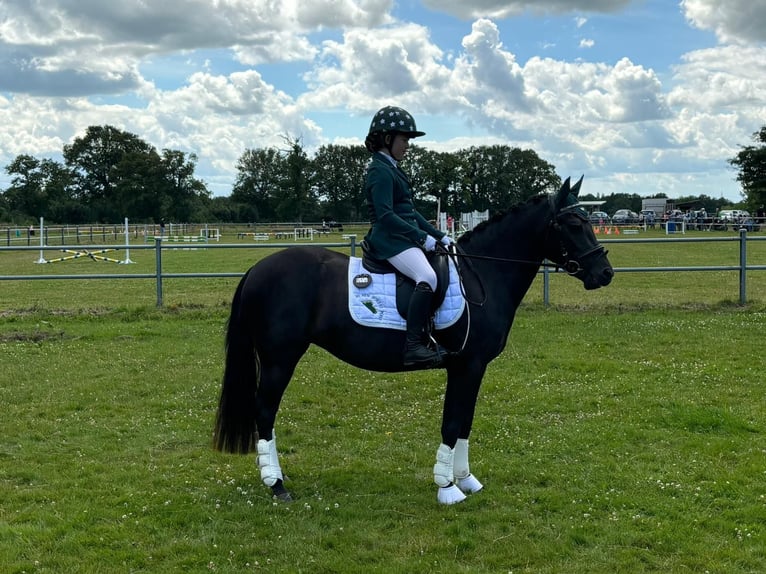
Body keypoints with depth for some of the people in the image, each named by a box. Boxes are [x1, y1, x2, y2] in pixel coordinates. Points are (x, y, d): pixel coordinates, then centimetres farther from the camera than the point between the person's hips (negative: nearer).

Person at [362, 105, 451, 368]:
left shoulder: (392, 169, 21)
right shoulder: (380, 171, -10)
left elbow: (410, 211, 22)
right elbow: (385, 215, -20)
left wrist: (439, 236, 15)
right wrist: (422, 237, -20)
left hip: (404, 238, 11)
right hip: (390, 240, -11)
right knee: (427, 278, -31)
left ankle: (430, 337, 8)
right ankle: (414, 346, -34)